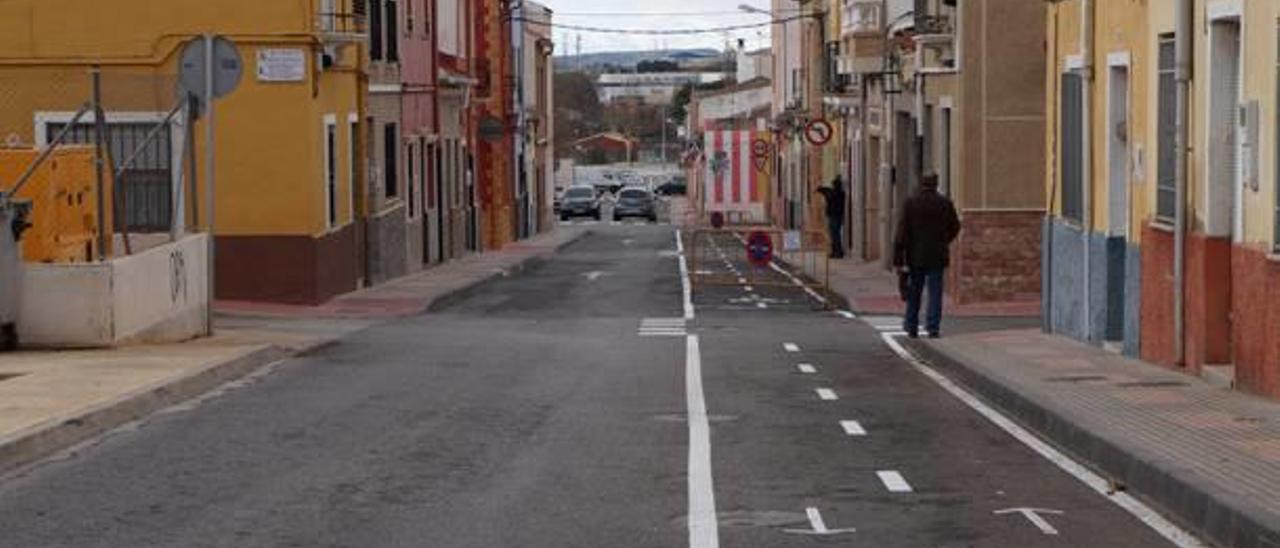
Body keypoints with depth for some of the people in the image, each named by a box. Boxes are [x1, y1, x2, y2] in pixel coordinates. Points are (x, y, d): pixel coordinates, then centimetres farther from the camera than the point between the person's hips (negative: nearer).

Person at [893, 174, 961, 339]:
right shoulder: (945, 203, -1)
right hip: (937, 256, 0)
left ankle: (912, 328, 17)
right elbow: (955, 227, 9)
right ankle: (933, 328, -4)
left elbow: (902, 232, -7)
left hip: (916, 256, 0)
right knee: (935, 292, 2)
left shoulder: (911, 203, -5)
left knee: (914, 293, 11)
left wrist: (898, 259, -5)